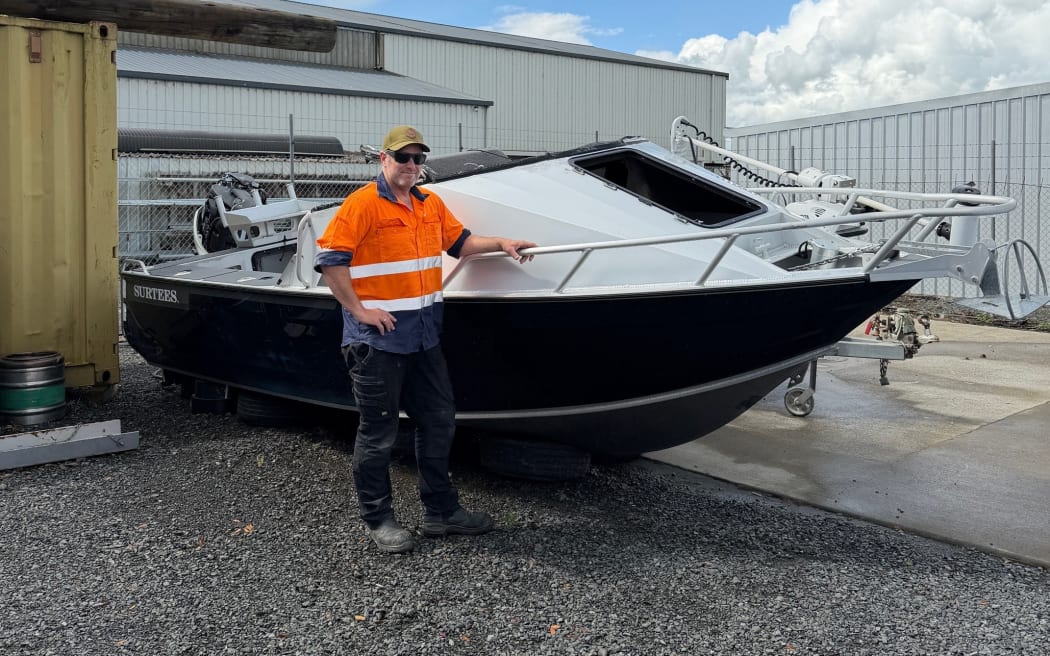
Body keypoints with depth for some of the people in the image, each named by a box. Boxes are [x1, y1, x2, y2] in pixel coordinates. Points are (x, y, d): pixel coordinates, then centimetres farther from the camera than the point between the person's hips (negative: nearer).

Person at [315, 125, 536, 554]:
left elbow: (459, 241, 21)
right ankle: (378, 519, 19)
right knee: (378, 433, 3)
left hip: (424, 336, 8)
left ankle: (440, 511, 28)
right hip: (377, 338, -8)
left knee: (439, 421, 14)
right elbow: (328, 259, -16)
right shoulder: (362, 204, -11)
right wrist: (359, 310, -17)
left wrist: (500, 244, 6)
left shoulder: (431, 204, 12)